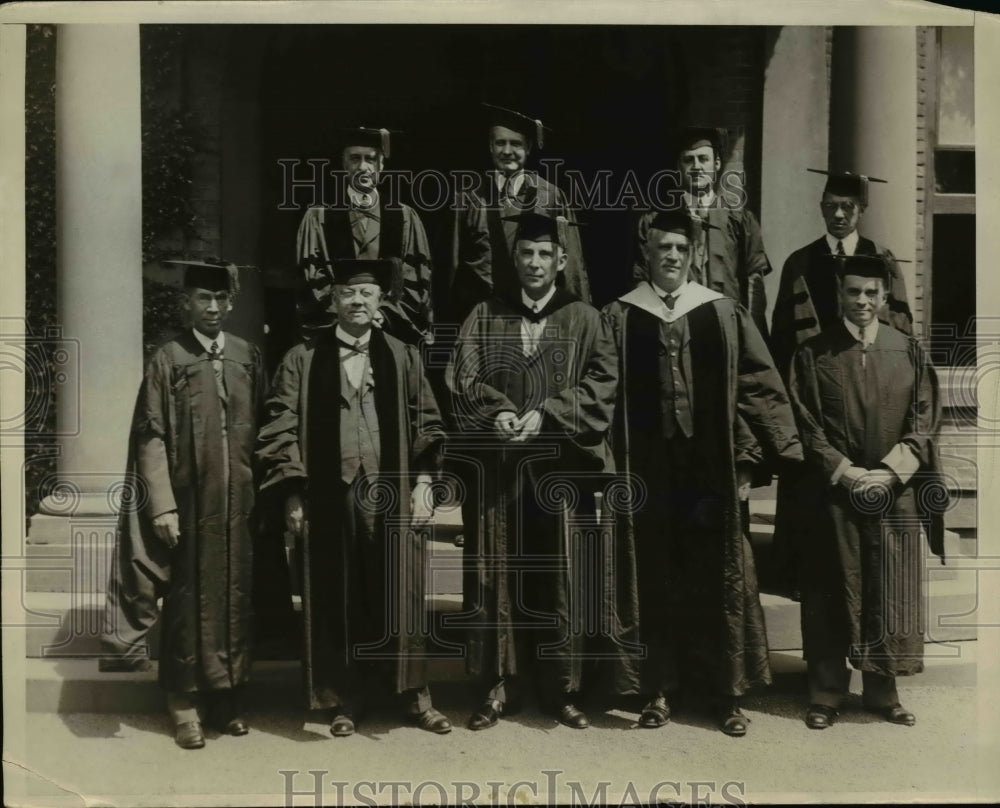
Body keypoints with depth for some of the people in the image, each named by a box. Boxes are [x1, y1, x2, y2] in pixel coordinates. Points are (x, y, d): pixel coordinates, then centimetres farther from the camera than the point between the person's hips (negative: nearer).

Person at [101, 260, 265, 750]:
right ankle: (186, 704, 17)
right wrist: (162, 506, -11)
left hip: (239, 503, 3)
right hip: (190, 503, -3)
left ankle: (228, 698, 21)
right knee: (190, 600, 4)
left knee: (235, 598, 8)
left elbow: (264, 429, 9)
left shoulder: (249, 358, 7)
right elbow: (152, 438, -4)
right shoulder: (168, 360, 0)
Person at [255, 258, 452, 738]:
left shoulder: (403, 358, 9)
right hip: (328, 497, -1)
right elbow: (280, 429, 1)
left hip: (392, 495, 1)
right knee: (338, 601, 6)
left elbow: (427, 424, 8)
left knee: (400, 596, 5)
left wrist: (423, 483, -1)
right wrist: (291, 495, -5)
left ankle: (413, 694, 17)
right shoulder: (302, 360, 3)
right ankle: (347, 698, 19)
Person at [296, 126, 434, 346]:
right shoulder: (318, 218, 6)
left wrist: (384, 314, -7)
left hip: (395, 331, 1)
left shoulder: (405, 218, 7)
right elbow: (312, 278, 3)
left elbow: (417, 279, 5)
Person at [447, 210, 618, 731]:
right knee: (496, 575, 4)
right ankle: (499, 686, 14)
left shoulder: (584, 319, 8)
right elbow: (462, 380, 3)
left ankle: (562, 687, 16)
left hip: (560, 465, -1)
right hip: (496, 465, 1)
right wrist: (496, 413, -16)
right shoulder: (484, 317, 11)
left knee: (559, 576, 4)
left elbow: (602, 384, -4)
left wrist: (546, 415, -16)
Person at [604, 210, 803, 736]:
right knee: (653, 582, 6)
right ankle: (658, 690, 19)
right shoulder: (620, 317, 4)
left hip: (710, 470, 0)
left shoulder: (723, 313, 4)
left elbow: (757, 387, 3)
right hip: (647, 471, 0)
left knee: (720, 579, 5)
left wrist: (747, 459, -3)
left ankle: (727, 693, 18)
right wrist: (614, 468, -3)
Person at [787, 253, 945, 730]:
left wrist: (889, 473, -10)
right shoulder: (813, 354, 1)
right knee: (833, 595, 4)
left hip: (897, 496, 2)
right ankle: (826, 693, 14)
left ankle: (883, 691, 20)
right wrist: (845, 472, -12)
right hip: (834, 493, -1)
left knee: (890, 596, 7)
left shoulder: (909, 352, 6)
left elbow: (925, 424, 3)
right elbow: (806, 426, -2)